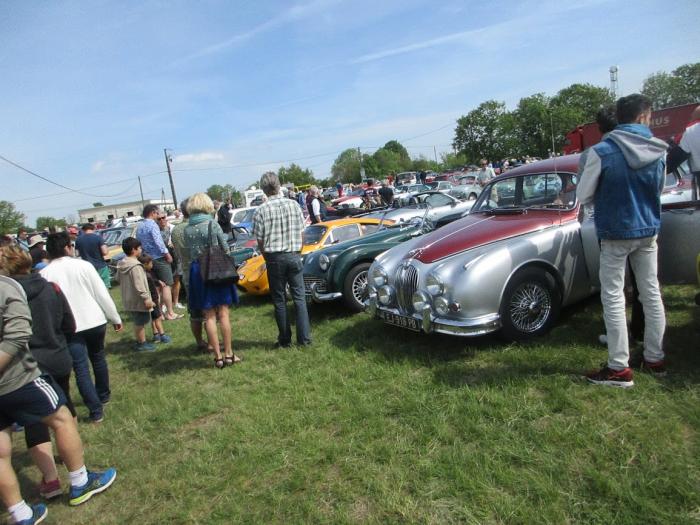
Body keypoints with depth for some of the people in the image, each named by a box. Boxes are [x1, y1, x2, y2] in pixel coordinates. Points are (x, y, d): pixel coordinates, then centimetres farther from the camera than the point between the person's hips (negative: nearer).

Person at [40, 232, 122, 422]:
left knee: (81, 369, 4)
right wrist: (115, 318, 4)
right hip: (95, 321, 1)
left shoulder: (44, 274, -5)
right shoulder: (83, 265, -7)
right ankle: (103, 394, 39)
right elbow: (102, 294, -5)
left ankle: (96, 410, 2)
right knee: (98, 358, 22)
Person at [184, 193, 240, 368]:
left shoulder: (187, 229, 2)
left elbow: (189, 254, 6)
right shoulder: (212, 224, -8)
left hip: (197, 272, 3)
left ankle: (218, 356, 10)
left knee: (209, 316, 7)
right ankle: (229, 354, 9)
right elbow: (226, 250, -5)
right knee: (223, 314, 5)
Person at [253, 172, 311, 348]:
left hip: (274, 258, -2)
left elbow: (260, 241, -5)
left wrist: (267, 258, 10)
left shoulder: (261, 211, -9)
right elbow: (300, 233, 3)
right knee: (299, 297, 8)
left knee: (279, 300, 9)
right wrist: (297, 253, 13)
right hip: (294, 256, 2)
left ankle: (285, 339, 16)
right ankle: (304, 338, 8)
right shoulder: (293, 205, -1)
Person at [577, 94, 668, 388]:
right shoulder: (660, 151, 0)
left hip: (615, 234, -5)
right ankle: (654, 358, 27)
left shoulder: (601, 151, -15)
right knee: (652, 294, 14)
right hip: (648, 231, 5)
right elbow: (658, 190, 14)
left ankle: (619, 368, 5)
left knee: (613, 299, 1)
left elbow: (583, 197, -7)